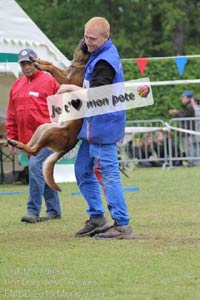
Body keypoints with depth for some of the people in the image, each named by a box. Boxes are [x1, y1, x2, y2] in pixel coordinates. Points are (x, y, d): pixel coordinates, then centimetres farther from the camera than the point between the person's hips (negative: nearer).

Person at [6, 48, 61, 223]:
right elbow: (12, 115, 18)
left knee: (36, 167, -17)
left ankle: (33, 211, -15)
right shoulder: (17, 86, 16)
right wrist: (12, 138, 13)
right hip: (26, 139, 7)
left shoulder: (49, 81, -1)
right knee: (43, 173, 10)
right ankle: (53, 211, 17)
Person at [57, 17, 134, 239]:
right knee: (83, 171, 15)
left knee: (107, 175, -10)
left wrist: (71, 88, -11)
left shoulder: (104, 62, -18)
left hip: (102, 127, -11)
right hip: (93, 126, 11)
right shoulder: (99, 55, 14)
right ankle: (97, 219, 22)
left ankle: (122, 225, -9)